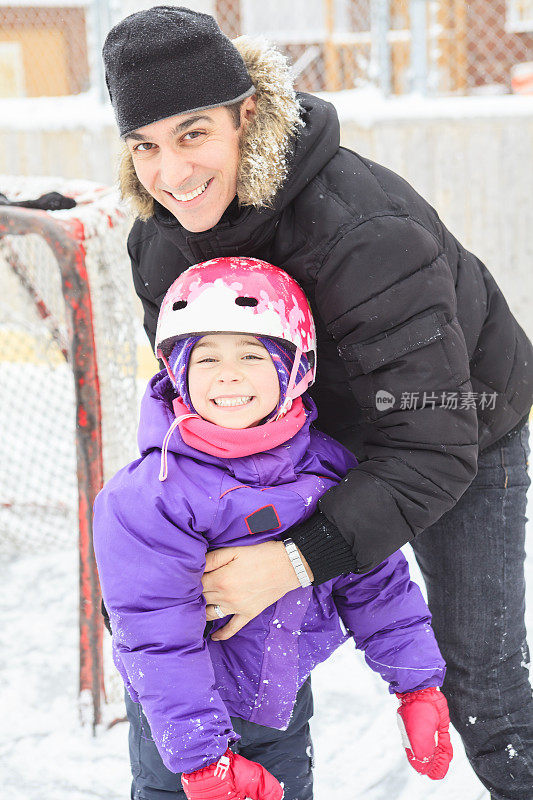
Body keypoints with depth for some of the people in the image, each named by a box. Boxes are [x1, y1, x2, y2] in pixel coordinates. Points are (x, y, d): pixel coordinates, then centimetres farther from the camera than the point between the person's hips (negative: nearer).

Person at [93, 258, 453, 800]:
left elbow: (376, 582, 2)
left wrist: (419, 686, 2)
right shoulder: (149, 496, -24)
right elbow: (157, 635, -23)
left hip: (286, 699, 5)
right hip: (184, 713, -4)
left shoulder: (328, 468, -8)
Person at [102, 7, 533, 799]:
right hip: (333, 424, 6)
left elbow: (436, 447, -42)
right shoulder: (161, 236, -17)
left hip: (464, 427, -6)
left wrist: (299, 558, -47)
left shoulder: (365, 232, -41)